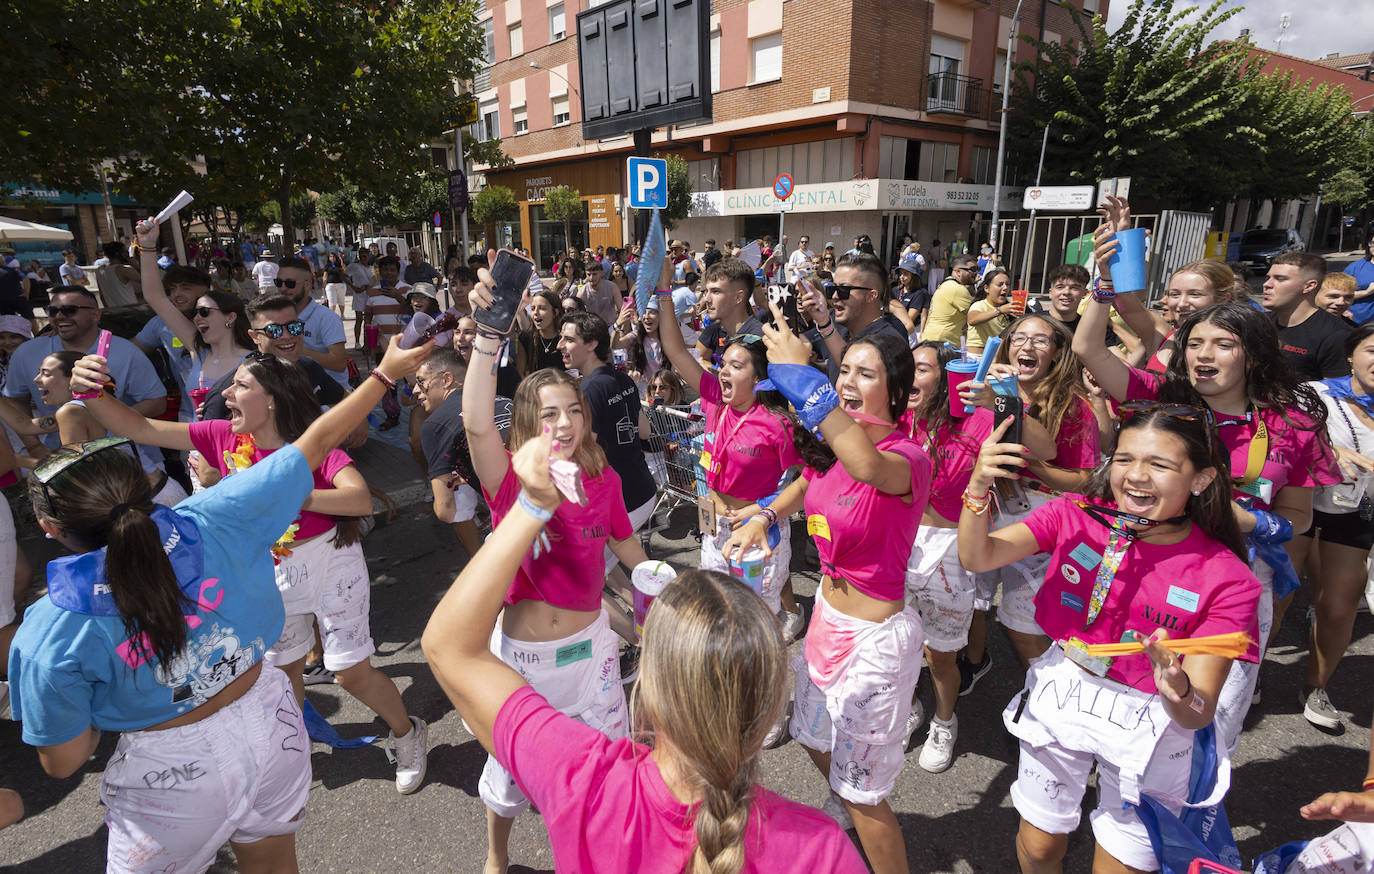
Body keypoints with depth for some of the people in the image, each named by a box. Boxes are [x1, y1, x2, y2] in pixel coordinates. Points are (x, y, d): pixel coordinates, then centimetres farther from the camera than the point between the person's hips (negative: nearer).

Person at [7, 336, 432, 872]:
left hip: (172, 773, -2)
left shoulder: (50, 635, -22)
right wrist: (386, 372, -5)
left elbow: (62, 762, -10)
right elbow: (317, 441, -14)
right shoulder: (212, 520, -21)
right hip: (268, 724, 3)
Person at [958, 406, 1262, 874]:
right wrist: (979, 488, -38)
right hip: (1058, 698, 2)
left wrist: (1179, 691, -43)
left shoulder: (1225, 580, -18)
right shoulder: (1077, 515, -13)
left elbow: (1198, 716, -19)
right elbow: (977, 557, -21)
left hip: (1147, 727, -1)